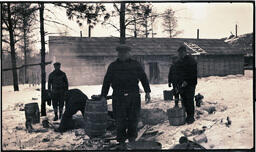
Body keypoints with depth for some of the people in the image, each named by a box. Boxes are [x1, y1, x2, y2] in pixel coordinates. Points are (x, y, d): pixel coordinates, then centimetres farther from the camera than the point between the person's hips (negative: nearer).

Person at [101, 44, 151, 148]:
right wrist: (103, 96, 9)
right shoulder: (113, 66, 11)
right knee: (120, 120, 0)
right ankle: (121, 141, 13)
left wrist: (147, 92, 3)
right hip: (118, 97, 0)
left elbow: (143, 78, 11)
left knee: (133, 119, 5)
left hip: (133, 96, 0)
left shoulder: (135, 64, 10)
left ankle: (132, 138, 23)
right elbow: (106, 81, 13)